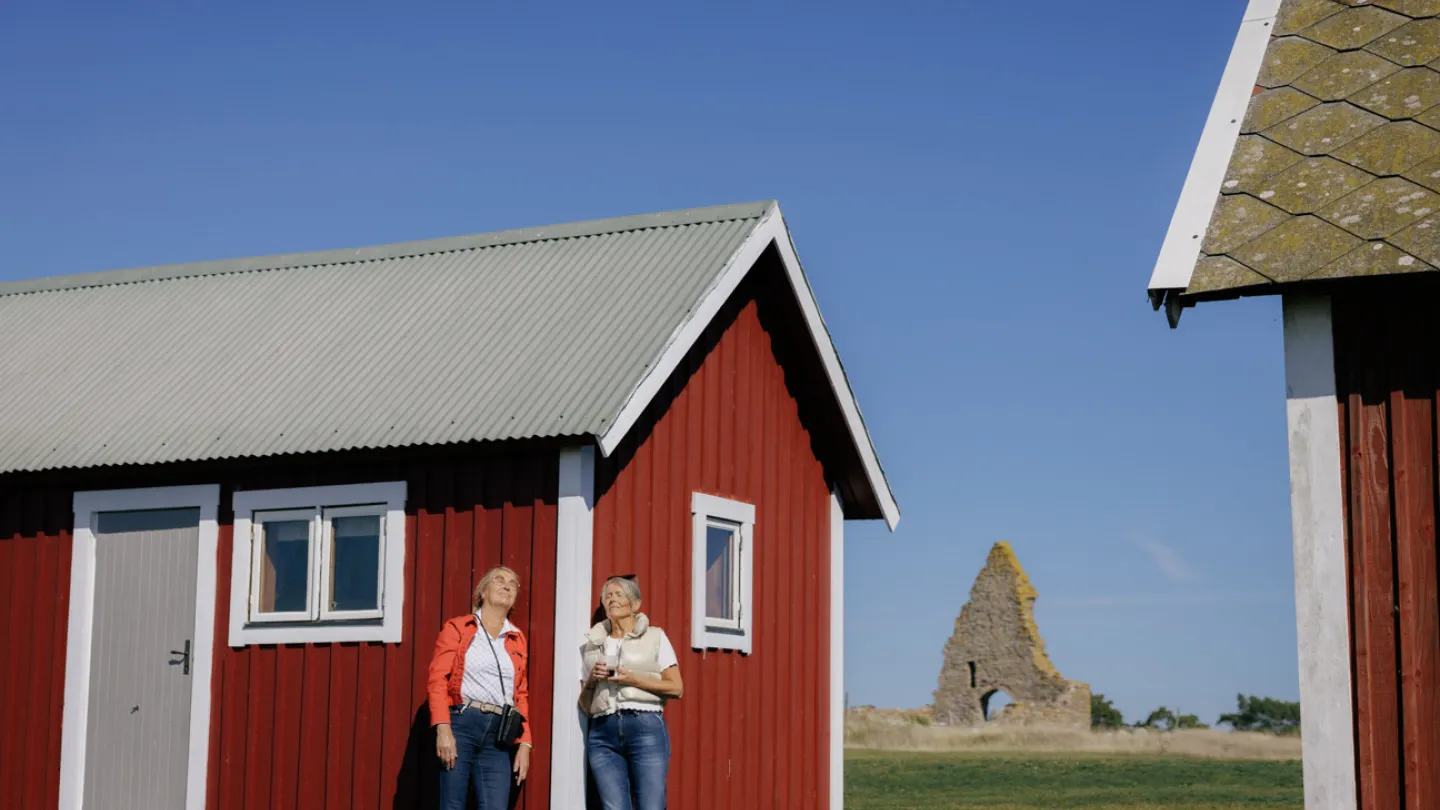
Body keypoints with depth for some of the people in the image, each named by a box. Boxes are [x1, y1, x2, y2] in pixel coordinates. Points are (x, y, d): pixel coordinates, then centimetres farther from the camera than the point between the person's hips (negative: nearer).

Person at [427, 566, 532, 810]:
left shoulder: (517, 640, 19)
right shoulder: (457, 628, 8)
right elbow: (437, 680, -2)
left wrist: (525, 743, 10)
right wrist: (443, 729, -14)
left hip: (499, 736, 3)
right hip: (461, 725, -3)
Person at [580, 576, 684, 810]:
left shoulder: (654, 636, 12)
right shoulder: (593, 645, 20)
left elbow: (677, 688, 4)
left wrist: (632, 679, -7)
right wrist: (591, 681, -1)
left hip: (646, 727, -2)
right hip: (603, 733, 3)